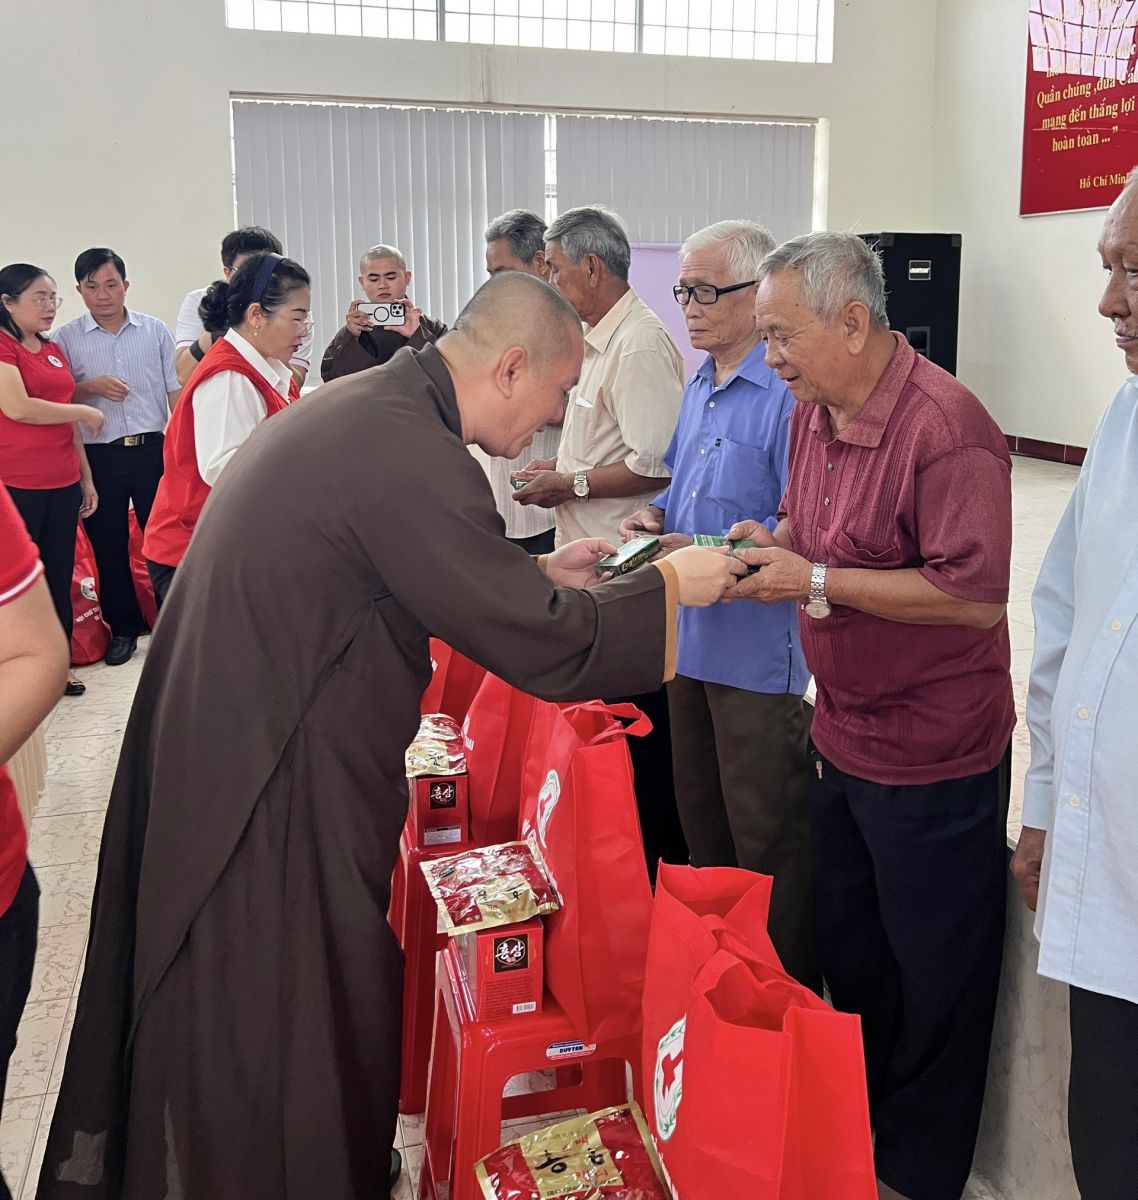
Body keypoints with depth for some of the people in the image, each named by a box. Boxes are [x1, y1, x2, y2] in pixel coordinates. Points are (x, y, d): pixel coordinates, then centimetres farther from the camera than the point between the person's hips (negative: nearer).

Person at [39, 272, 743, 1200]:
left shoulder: (362, 404, 6)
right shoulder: (413, 454, -25)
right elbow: (547, 650, -22)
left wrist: (539, 575, 16)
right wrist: (669, 586, -7)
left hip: (218, 740, 10)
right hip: (275, 799, -10)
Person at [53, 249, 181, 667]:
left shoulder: (154, 330, 5)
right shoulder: (67, 338, 3)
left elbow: (176, 390, 6)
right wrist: (91, 387, -14)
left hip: (152, 448, 0)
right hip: (99, 456, 0)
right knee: (108, 545, 8)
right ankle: (123, 628, 21)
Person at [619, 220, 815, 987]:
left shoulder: (788, 393, -18)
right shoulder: (701, 384, 12)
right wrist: (657, 517, 3)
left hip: (759, 647, -9)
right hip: (692, 636, 9)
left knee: (766, 838, 4)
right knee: (700, 817, 21)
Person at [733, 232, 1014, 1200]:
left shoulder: (945, 428, -23)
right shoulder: (814, 412, 5)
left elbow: (978, 594, -28)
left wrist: (816, 582, -25)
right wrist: (770, 542, -3)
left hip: (932, 759, -8)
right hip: (843, 736, 9)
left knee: (933, 982, 11)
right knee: (848, 956, 22)